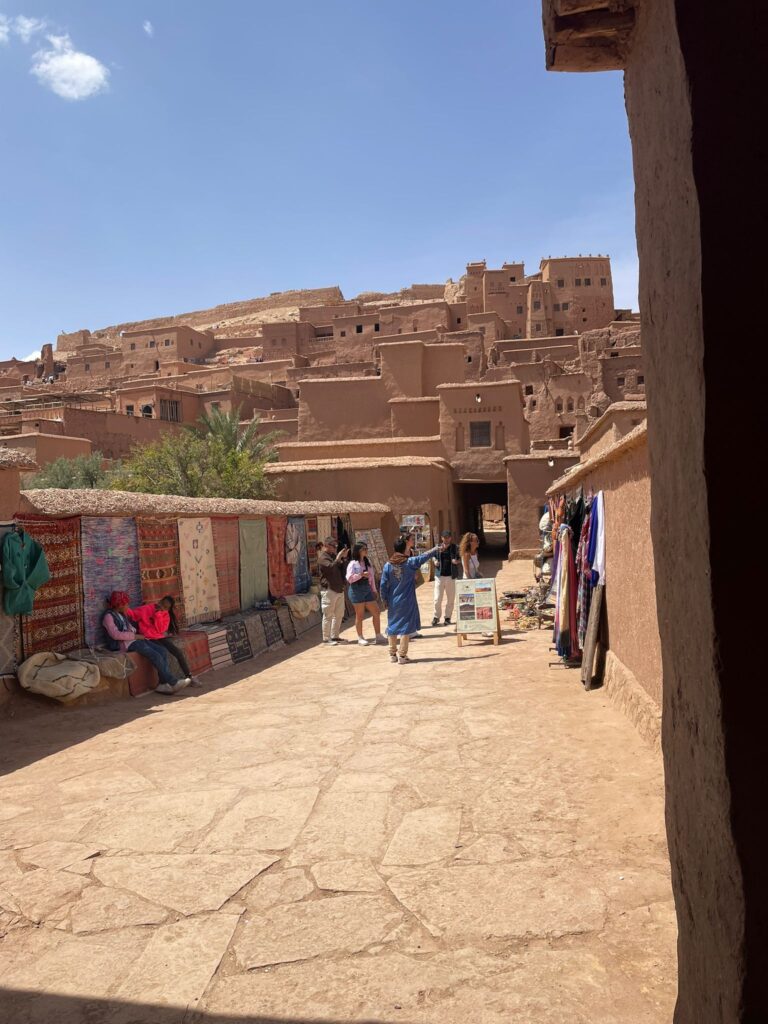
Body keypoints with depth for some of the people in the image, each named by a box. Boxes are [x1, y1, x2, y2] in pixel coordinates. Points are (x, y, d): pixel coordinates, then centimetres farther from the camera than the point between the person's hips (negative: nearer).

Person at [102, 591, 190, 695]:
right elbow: (115, 634, -18)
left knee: (162, 652, -11)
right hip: (125, 644, -9)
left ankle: (163, 684, -14)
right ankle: (172, 683, -18)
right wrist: (135, 636, -16)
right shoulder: (109, 616, -5)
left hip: (134, 639, 9)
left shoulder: (123, 614, 22)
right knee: (156, 656, -23)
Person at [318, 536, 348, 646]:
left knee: (339, 614, 12)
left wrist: (344, 558, 8)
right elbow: (331, 567, -24)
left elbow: (341, 569, 19)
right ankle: (326, 639, 0)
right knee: (328, 615, -5)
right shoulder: (322, 557, -9)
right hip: (329, 590, -9)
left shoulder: (333, 556, 18)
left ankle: (334, 636, 21)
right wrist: (338, 557, -18)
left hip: (339, 589, 9)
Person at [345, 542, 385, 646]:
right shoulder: (353, 563, -9)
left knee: (376, 612, 5)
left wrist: (374, 589, 14)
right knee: (360, 615, 1)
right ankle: (360, 638, 13)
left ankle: (378, 636, 15)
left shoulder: (368, 561, 12)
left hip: (367, 589, 7)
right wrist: (362, 574, -23)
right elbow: (349, 578, -17)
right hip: (357, 590, -7)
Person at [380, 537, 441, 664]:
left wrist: (384, 599, 9)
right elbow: (425, 556, 1)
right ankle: (402, 655, 2)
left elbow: (383, 585, -2)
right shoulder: (411, 562, -10)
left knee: (392, 626, 13)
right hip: (407, 602, -3)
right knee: (406, 627, 2)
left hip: (393, 602, 3)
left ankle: (392, 654, 22)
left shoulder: (388, 565, -4)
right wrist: (437, 549, 16)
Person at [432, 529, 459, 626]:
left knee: (451, 599, 7)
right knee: (437, 598, -2)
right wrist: (435, 562, -5)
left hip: (451, 576, 0)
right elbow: (434, 557, 16)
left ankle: (448, 617, 20)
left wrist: (457, 561, -11)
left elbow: (459, 559, 12)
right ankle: (436, 616, 14)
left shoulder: (455, 548, 1)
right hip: (440, 576, 0)